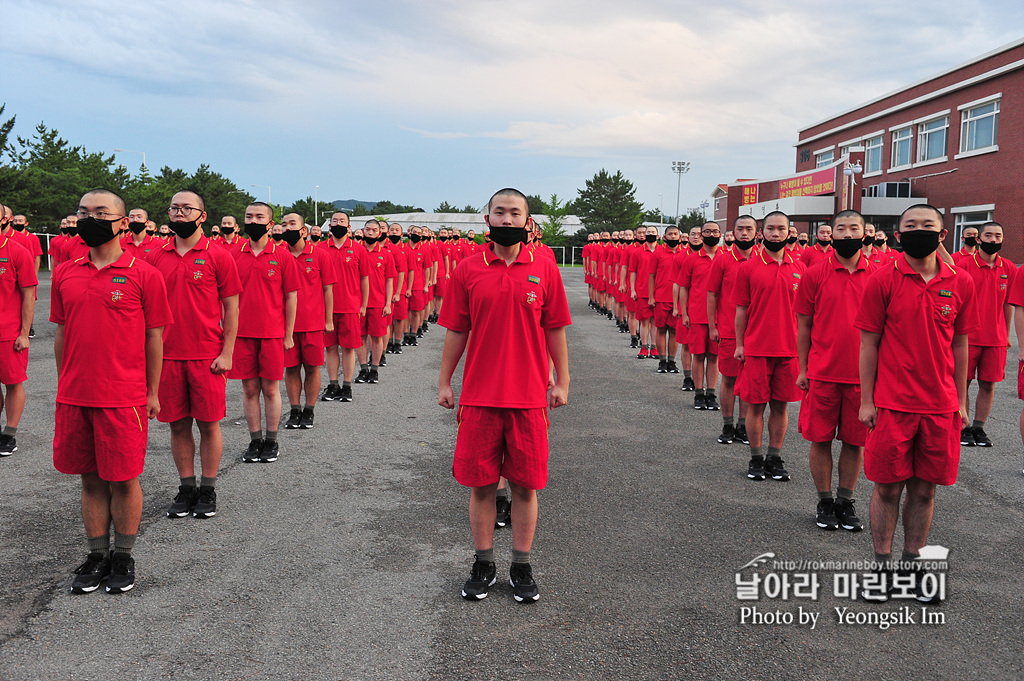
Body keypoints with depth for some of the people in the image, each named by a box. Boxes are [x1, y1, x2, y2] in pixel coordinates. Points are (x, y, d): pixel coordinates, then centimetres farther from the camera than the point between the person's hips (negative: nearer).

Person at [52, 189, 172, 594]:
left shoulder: (143, 274, -4)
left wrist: (152, 393, 0)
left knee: (123, 480, 5)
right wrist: (64, 387, 13)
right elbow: (62, 334, 14)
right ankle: (97, 556, 25)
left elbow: (154, 337, -1)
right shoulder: (65, 274, 8)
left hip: (124, 398, -4)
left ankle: (123, 558, 20)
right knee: (91, 479, 12)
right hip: (74, 398, 4)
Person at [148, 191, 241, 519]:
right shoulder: (156, 257, 7)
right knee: (178, 424, 9)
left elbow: (231, 308, -2)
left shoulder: (218, 256, -3)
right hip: (168, 356, 3)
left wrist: (227, 353, -8)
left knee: (208, 424, 4)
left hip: (208, 356, -3)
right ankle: (186, 488, 23)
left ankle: (208, 490, 17)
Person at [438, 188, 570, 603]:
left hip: (529, 397, 0)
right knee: (480, 484, 7)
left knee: (525, 485, 7)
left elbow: (555, 330, 6)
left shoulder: (544, 269, 2)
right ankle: (483, 565, 23)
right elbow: (456, 331, 7)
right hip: (478, 396, 0)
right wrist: (444, 382, 7)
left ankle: (521, 568, 21)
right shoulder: (468, 271, 2)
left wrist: (562, 381, 4)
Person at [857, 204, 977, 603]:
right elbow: (868, 343, -2)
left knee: (924, 489, 10)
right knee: (888, 487, 5)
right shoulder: (882, 280, -5)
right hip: (892, 405, -2)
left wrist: (961, 401, 11)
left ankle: (912, 565, 25)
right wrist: (866, 401, -4)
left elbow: (959, 344, 10)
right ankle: (882, 565, 19)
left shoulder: (961, 283, 3)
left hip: (941, 406, 3)